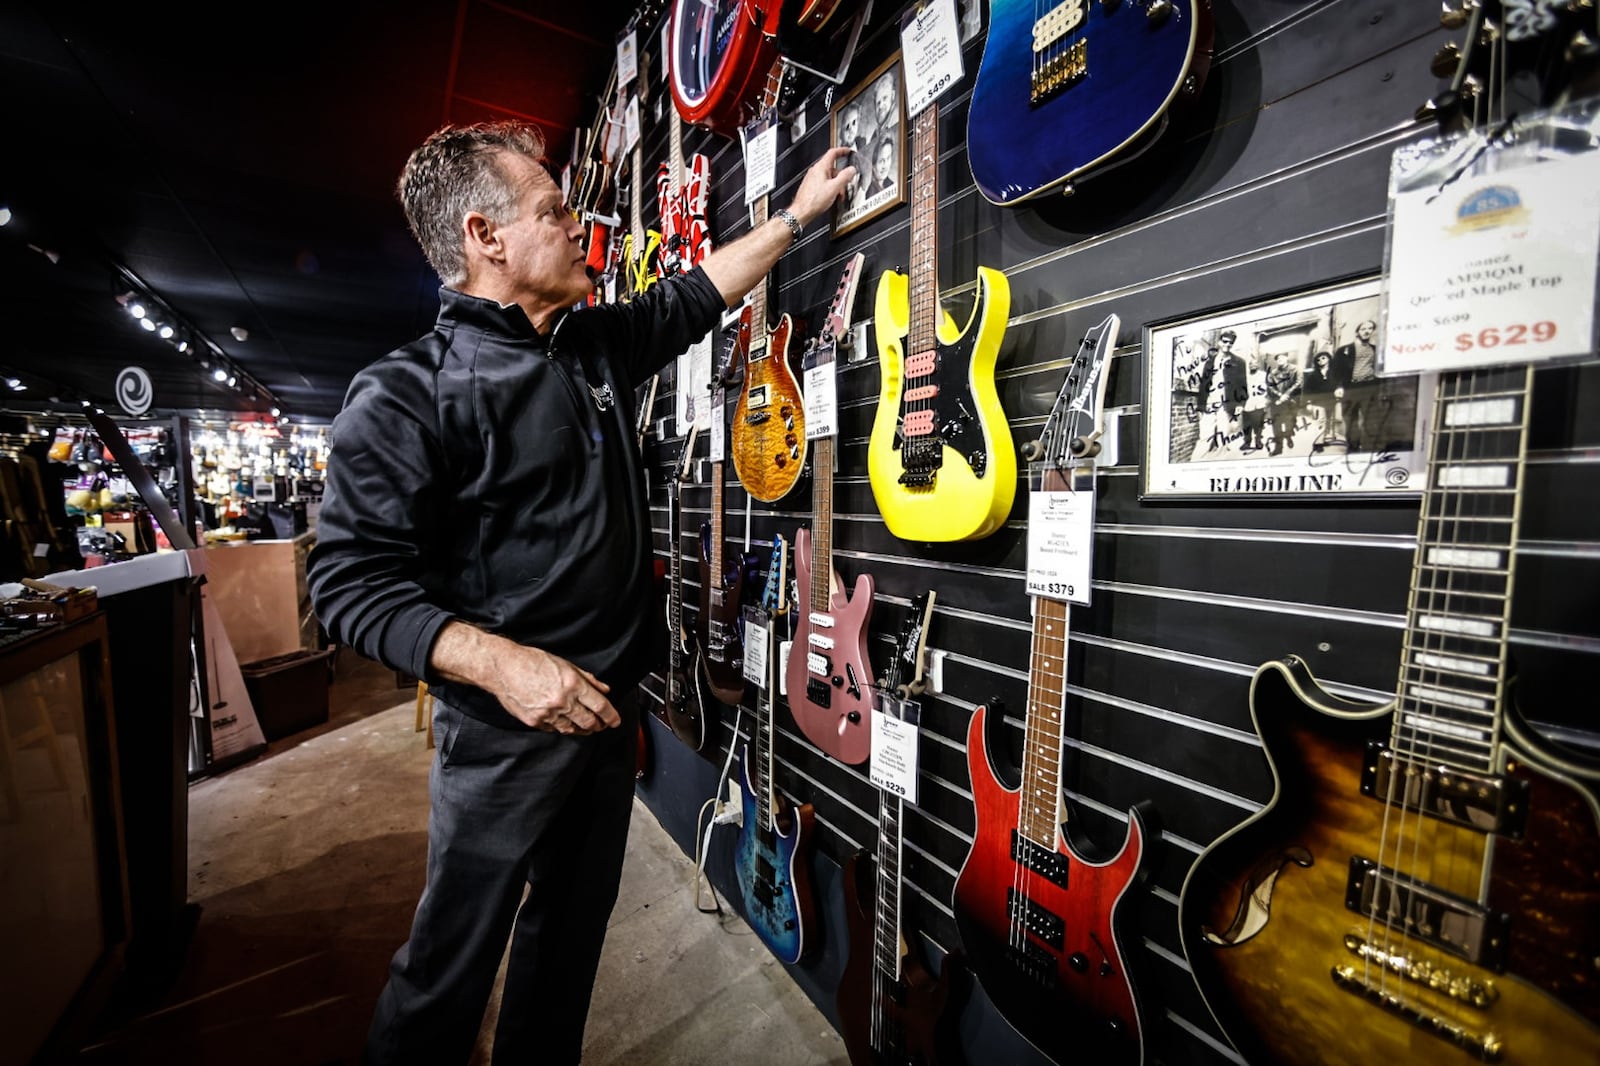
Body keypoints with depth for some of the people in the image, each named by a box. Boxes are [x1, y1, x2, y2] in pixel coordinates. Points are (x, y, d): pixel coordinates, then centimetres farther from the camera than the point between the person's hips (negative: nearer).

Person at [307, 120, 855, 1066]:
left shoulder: (599, 345, 7)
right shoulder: (405, 394, -14)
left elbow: (693, 296, 18)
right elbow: (353, 579, -15)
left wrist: (798, 213, 23)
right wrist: (498, 660, -28)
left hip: (610, 702, 7)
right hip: (504, 726, -6)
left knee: (575, 925, 25)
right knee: (455, 961, 14)